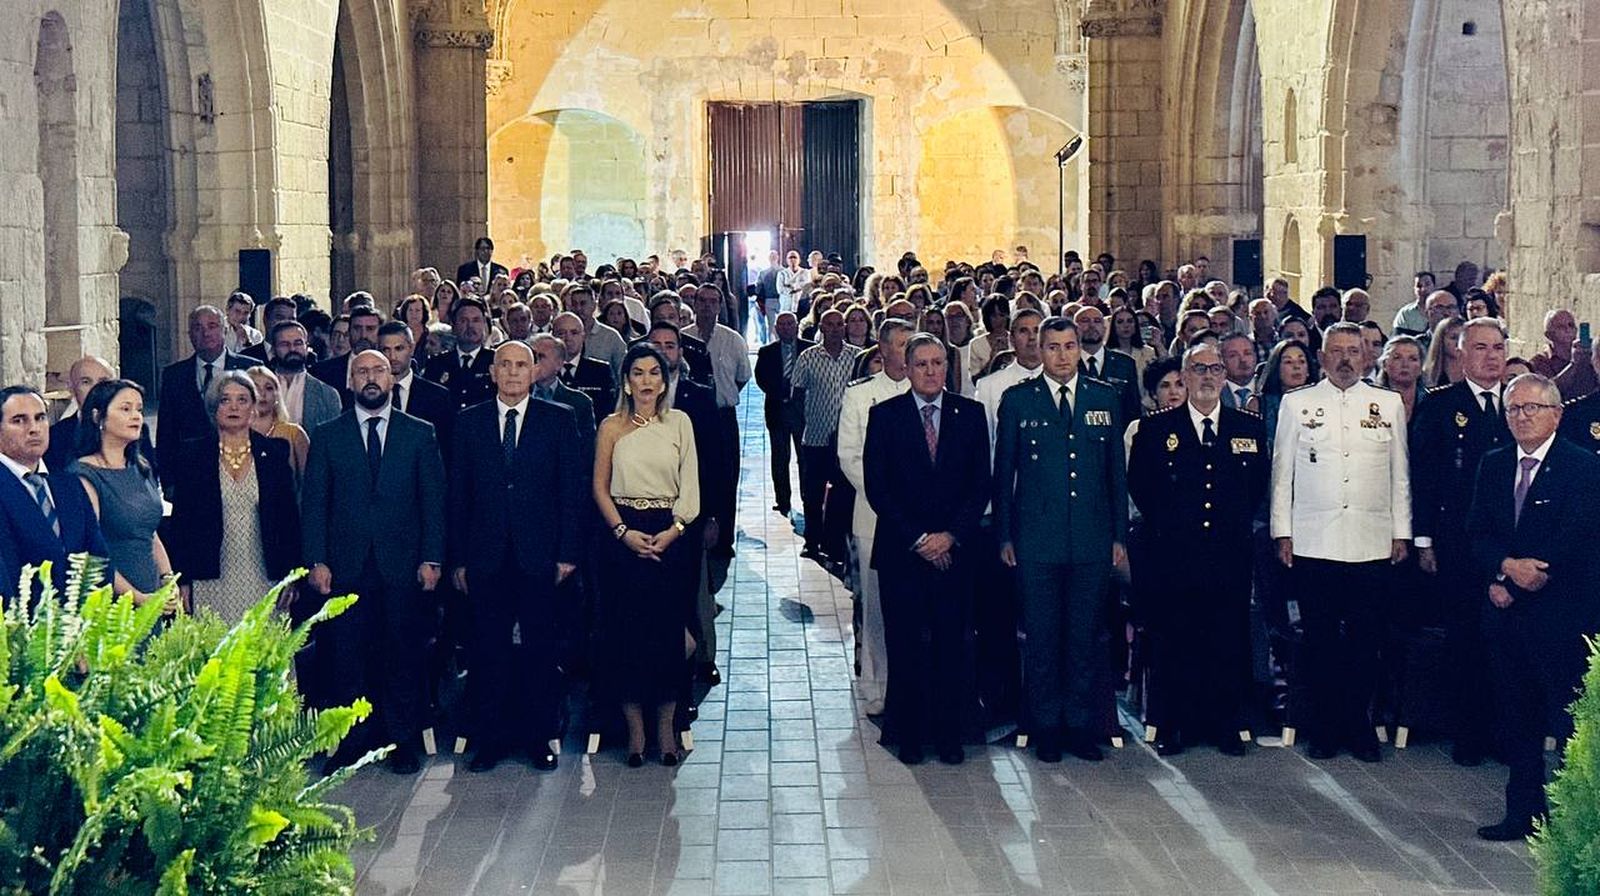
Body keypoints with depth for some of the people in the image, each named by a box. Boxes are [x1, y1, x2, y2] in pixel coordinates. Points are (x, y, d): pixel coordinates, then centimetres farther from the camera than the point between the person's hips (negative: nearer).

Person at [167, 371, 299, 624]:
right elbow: (180, 520, 4)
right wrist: (182, 581, -2)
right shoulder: (194, 453, 5)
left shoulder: (275, 451, 7)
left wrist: (291, 575, 1)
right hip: (211, 582, -1)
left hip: (263, 580, 1)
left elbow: (290, 517, 7)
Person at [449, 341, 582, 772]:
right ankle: (491, 738, 15)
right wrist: (457, 558, 2)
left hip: (539, 556, -1)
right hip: (485, 556, 1)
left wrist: (568, 552, -5)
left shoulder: (559, 420, 3)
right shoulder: (469, 422, 7)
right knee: (489, 651, 5)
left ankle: (539, 737, 16)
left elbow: (572, 491, 1)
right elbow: (458, 494, 7)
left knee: (541, 649, 6)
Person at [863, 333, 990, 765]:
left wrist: (950, 535, -7)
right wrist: (916, 539, -8)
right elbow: (877, 487, -2)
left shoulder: (970, 413, 6)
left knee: (953, 644, 3)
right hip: (901, 551, -1)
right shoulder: (884, 415, 2)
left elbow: (981, 484, 4)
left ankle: (949, 733, 12)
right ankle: (909, 734, 11)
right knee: (906, 645, 2)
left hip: (956, 549, 1)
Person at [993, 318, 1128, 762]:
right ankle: (1047, 728, 14)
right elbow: (1003, 473, 4)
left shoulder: (1105, 399, 8)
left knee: (1087, 636, 7)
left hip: (1093, 540, 2)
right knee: (1041, 638, 4)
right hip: (1036, 540, -1)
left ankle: (1083, 726, 16)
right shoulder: (1017, 400, 3)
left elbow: (1117, 471, 10)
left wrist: (1120, 535, 6)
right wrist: (1004, 536, 0)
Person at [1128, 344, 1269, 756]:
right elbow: (1139, 484, 7)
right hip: (1174, 553, -1)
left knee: (1230, 642, 4)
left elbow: (1259, 483, 14)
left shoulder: (1250, 427, 10)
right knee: (1172, 641, 2)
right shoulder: (1155, 427, 5)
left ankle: (1226, 725, 13)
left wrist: (1239, 522, 6)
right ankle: (1171, 726, 10)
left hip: (1231, 553, 1)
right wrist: (1164, 525, 3)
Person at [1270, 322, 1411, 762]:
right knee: (1320, 640, 3)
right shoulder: (1297, 403, 7)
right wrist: (1282, 532, 2)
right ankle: (1323, 728, 12)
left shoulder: (1388, 404, 10)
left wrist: (1401, 532, 8)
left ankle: (1359, 726, 14)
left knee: (1365, 639, 3)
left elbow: (1400, 474, 12)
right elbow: (1282, 472, 8)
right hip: (1313, 542, -1)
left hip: (1372, 543, 1)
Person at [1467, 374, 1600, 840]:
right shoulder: (1493, 465, 13)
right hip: (1505, 611, 6)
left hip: (1559, 613, -6)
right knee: (1516, 719, 10)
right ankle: (1524, 811, 19)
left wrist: (1513, 583, -11)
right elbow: (1478, 533, 9)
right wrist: (1506, 567, -12)